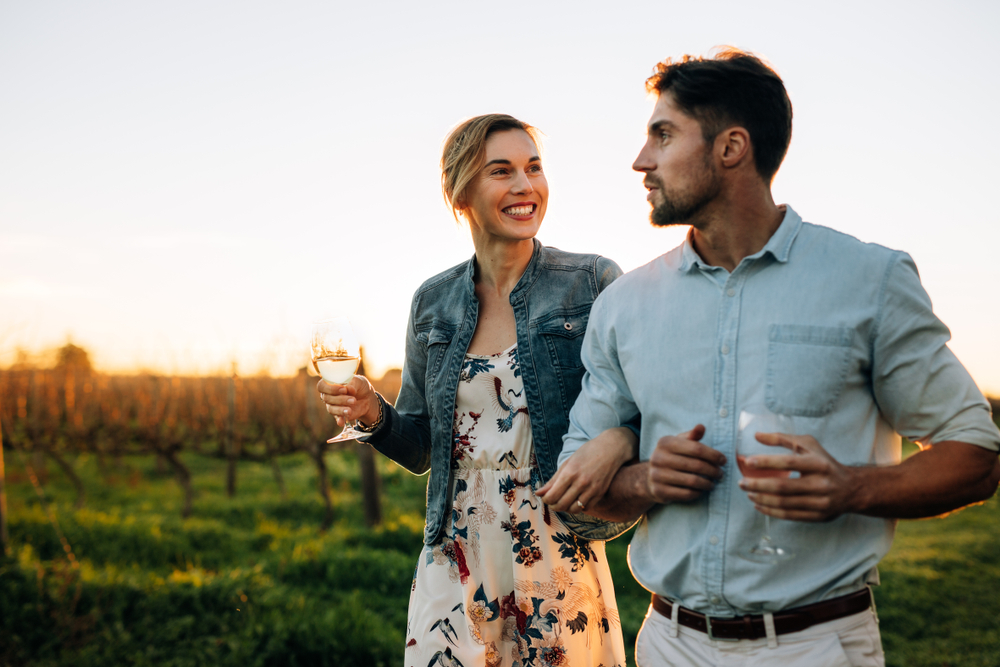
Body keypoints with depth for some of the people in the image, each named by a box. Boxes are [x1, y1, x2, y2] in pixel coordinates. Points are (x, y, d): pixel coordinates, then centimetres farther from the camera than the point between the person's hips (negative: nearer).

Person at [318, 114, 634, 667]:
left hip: (562, 569, -2)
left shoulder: (593, 284, -5)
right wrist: (373, 414, -7)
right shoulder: (433, 301, 6)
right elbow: (420, 449, 12)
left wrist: (618, 437, -24)